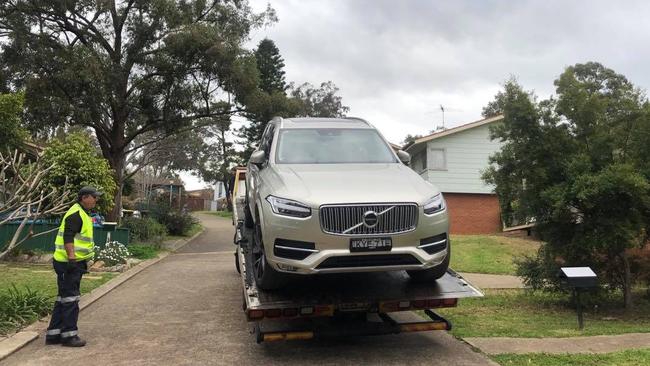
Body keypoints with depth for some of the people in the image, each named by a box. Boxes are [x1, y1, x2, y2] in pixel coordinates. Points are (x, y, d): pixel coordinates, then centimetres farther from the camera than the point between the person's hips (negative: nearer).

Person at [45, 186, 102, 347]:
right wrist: (71, 258, -28)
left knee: (63, 299, 14)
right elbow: (68, 238, -24)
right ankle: (69, 335, 3)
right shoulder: (76, 214, -15)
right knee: (70, 299, -4)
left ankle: (53, 334, 21)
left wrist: (82, 261, 27)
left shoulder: (82, 214, 19)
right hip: (69, 264, -11)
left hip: (75, 263, 11)